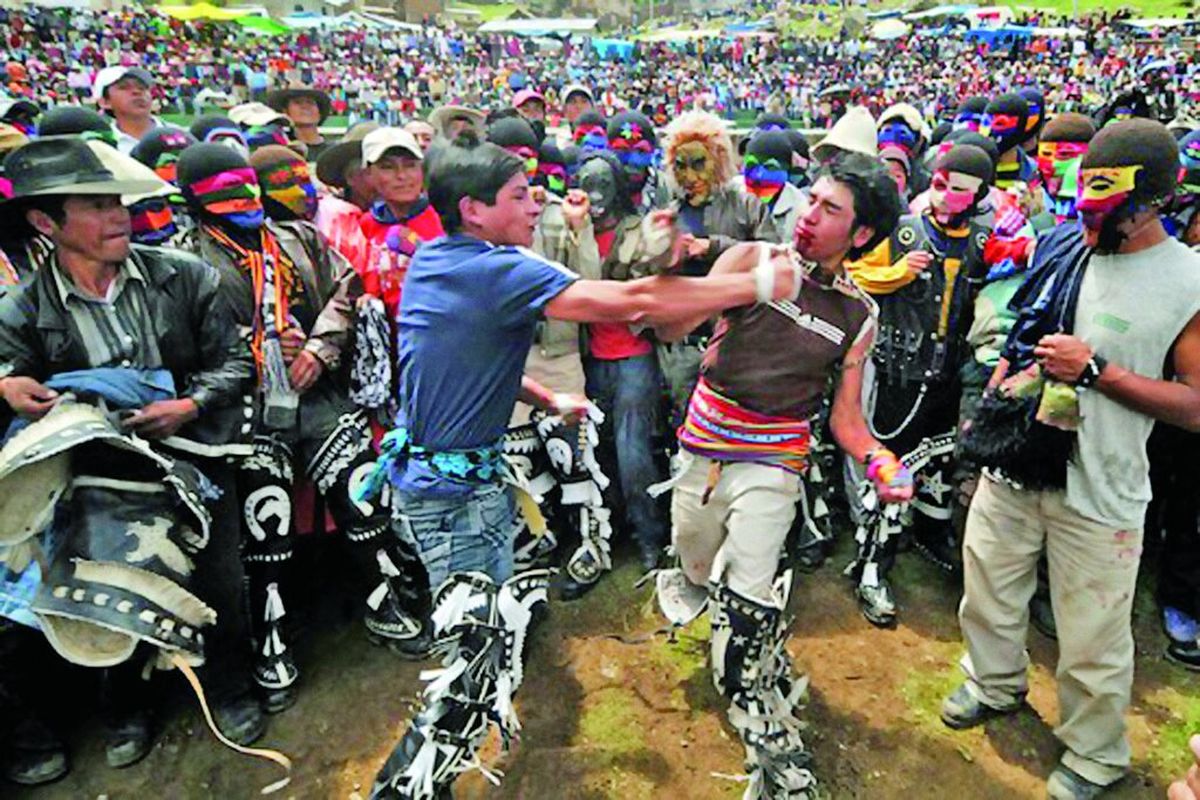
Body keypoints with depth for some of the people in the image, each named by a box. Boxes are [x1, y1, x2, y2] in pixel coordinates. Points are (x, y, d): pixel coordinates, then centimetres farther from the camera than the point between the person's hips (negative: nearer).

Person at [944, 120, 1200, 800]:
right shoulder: (1061, 249, 4)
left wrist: (1096, 369, -21)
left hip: (1098, 491, -5)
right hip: (1013, 464, 5)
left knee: (1093, 643, 7)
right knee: (987, 591, 20)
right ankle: (997, 685, 47)